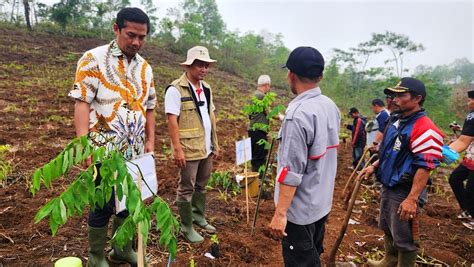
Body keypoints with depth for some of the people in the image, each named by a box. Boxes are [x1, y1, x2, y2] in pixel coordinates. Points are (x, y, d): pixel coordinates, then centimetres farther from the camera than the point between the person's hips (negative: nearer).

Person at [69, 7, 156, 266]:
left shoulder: (145, 68, 10)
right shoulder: (94, 59, -6)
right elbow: (82, 103, -11)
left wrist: (150, 142, 9)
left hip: (135, 150, 6)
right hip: (105, 150, -5)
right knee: (103, 204, 4)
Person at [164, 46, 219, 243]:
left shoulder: (206, 88, 12)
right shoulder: (176, 89, -11)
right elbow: (172, 121, -15)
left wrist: (215, 144, 14)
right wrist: (177, 149, -19)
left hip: (206, 148, 7)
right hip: (189, 149, -7)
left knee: (201, 185, 19)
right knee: (186, 188, 6)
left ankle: (199, 217, 36)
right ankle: (186, 227, 20)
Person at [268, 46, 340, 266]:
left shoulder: (297, 115, -25)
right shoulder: (331, 106, 2)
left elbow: (291, 171, -27)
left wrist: (280, 213, -21)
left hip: (299, 209, -8)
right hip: (322, 203, 8)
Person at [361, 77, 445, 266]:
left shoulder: (424, 129, -22)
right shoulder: (396, 121, 8)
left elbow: (425, 167, -26)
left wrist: (412, 199, -28)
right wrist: (374, 166, 10)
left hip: (404, 192, -9)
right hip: (387, 187, 10)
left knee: (403, 237, 6)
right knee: (387, 228, 25)